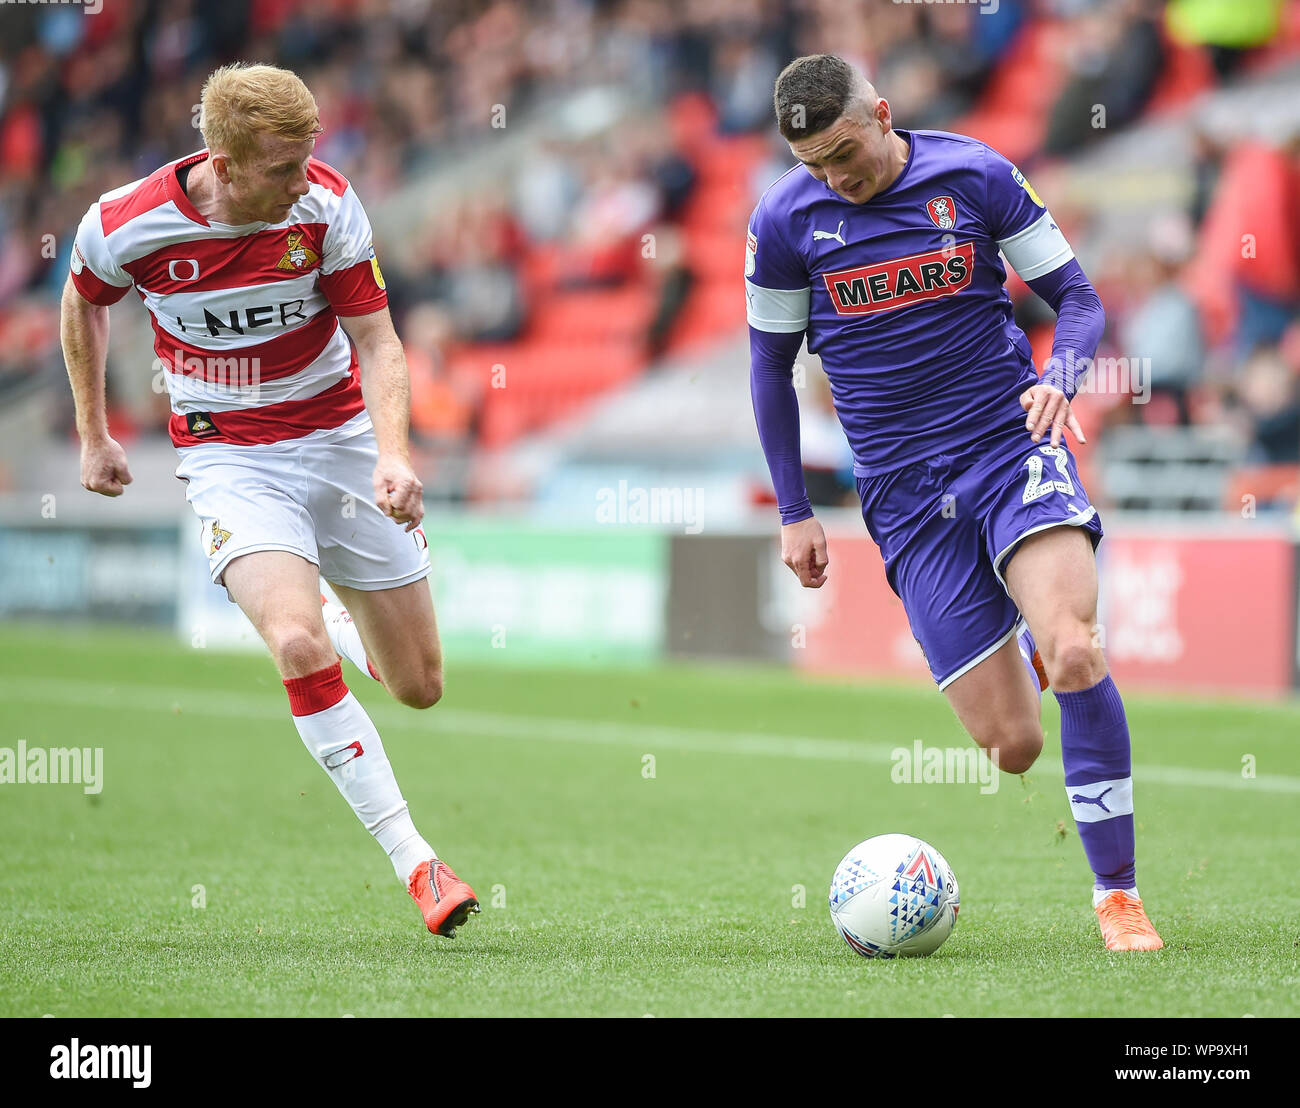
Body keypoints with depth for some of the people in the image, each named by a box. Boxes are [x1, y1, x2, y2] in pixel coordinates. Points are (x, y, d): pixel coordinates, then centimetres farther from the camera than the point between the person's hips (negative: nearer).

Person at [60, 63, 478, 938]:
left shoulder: (327, 205, -16)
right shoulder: (126, 225, -17)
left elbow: (379, 342, -11)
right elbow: (84, 301, 7)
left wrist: (393, 454, -28)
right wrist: (93, 436, 14)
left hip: (342, 436, 2)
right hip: (230, 456, -2)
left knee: (420, 687, 5)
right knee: (299, 646, -29)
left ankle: (340, 621, 43)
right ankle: (415, 864, -22)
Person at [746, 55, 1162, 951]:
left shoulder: (977, 175, -1)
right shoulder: (785, 221, 1)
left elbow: (1076, 297, 6)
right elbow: (770, 362, 13)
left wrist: (1060, 380, -15)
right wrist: (794, 513, 11)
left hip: (1013, 443, -1)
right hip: (906, 496, 1)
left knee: (1076, 658, -27)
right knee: (1012, 746, -5)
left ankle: (1119, 895, -12)